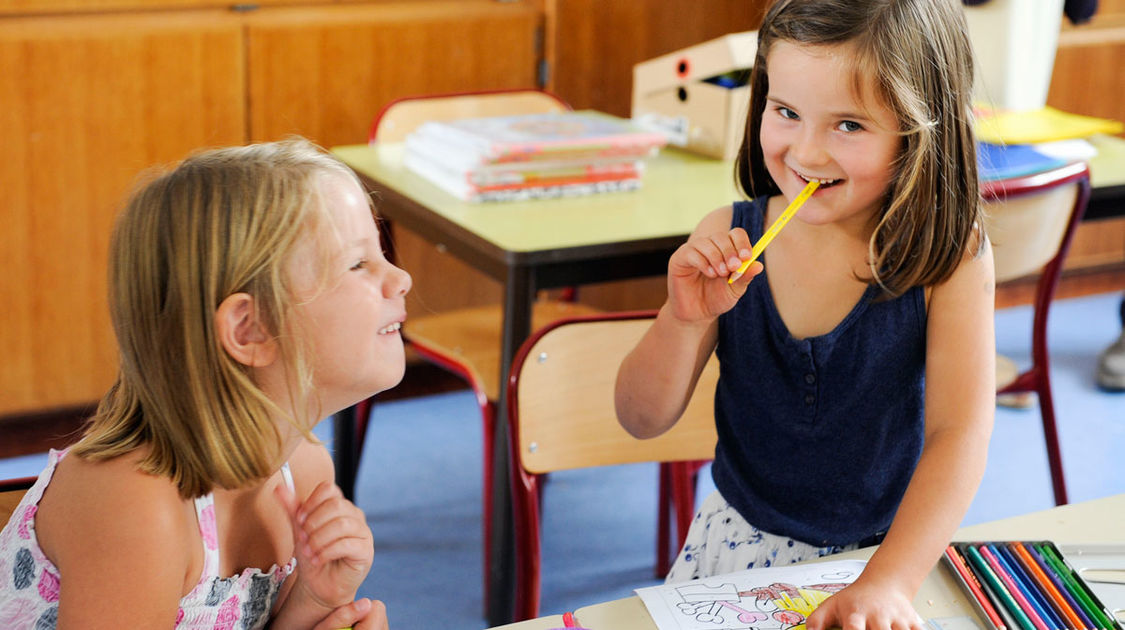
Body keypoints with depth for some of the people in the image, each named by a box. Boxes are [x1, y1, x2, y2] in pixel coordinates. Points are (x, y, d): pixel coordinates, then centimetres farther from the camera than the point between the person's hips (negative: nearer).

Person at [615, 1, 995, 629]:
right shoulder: (730, 242, -10)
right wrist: (685, 319, -25)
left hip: (892, 548, -1)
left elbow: (960, 434, -23)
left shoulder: (949, 258, -15)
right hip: (743, 539, 1)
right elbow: (642, 419, -6)